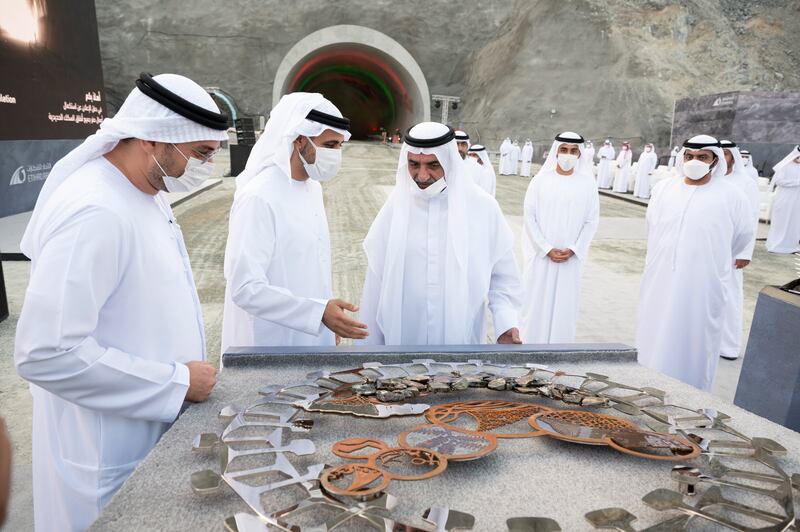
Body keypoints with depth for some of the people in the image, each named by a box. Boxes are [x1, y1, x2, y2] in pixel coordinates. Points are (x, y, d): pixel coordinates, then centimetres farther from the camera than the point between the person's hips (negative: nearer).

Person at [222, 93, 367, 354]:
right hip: (271, 346, -7)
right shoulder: (259, 198, -21)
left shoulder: (313, 187, 5)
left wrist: (329, 315, 13)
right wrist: (319, 312, -30)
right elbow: (245, 288, -25)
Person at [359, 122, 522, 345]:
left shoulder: (483, 208, -9)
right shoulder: (395, 206, -7)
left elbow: (502, 277, 0)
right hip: (401, 339, 1)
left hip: (461, 340, 0)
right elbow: (376, 283, -2)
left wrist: (507, 323, -15)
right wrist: (370, 344, 2)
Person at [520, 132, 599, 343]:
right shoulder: (541, 180, -4)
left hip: (571, 258, 1)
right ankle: (530, 344, 17)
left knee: (564, 305, 6)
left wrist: (573, 250, -8)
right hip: (541, 255, -1)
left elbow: (591, 221, 2)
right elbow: (529, 216, -5)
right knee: (536, 302, 4)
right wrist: (547, 249, -10)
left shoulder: (587, 184, 0)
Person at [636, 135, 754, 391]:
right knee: (654, 343, 13)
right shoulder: (663, 188, 4)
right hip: (659, 281, 3)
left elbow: (743, 236, 8)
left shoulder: (731, 197, -6)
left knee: (693, 345, 6)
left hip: (702, 285, -3)